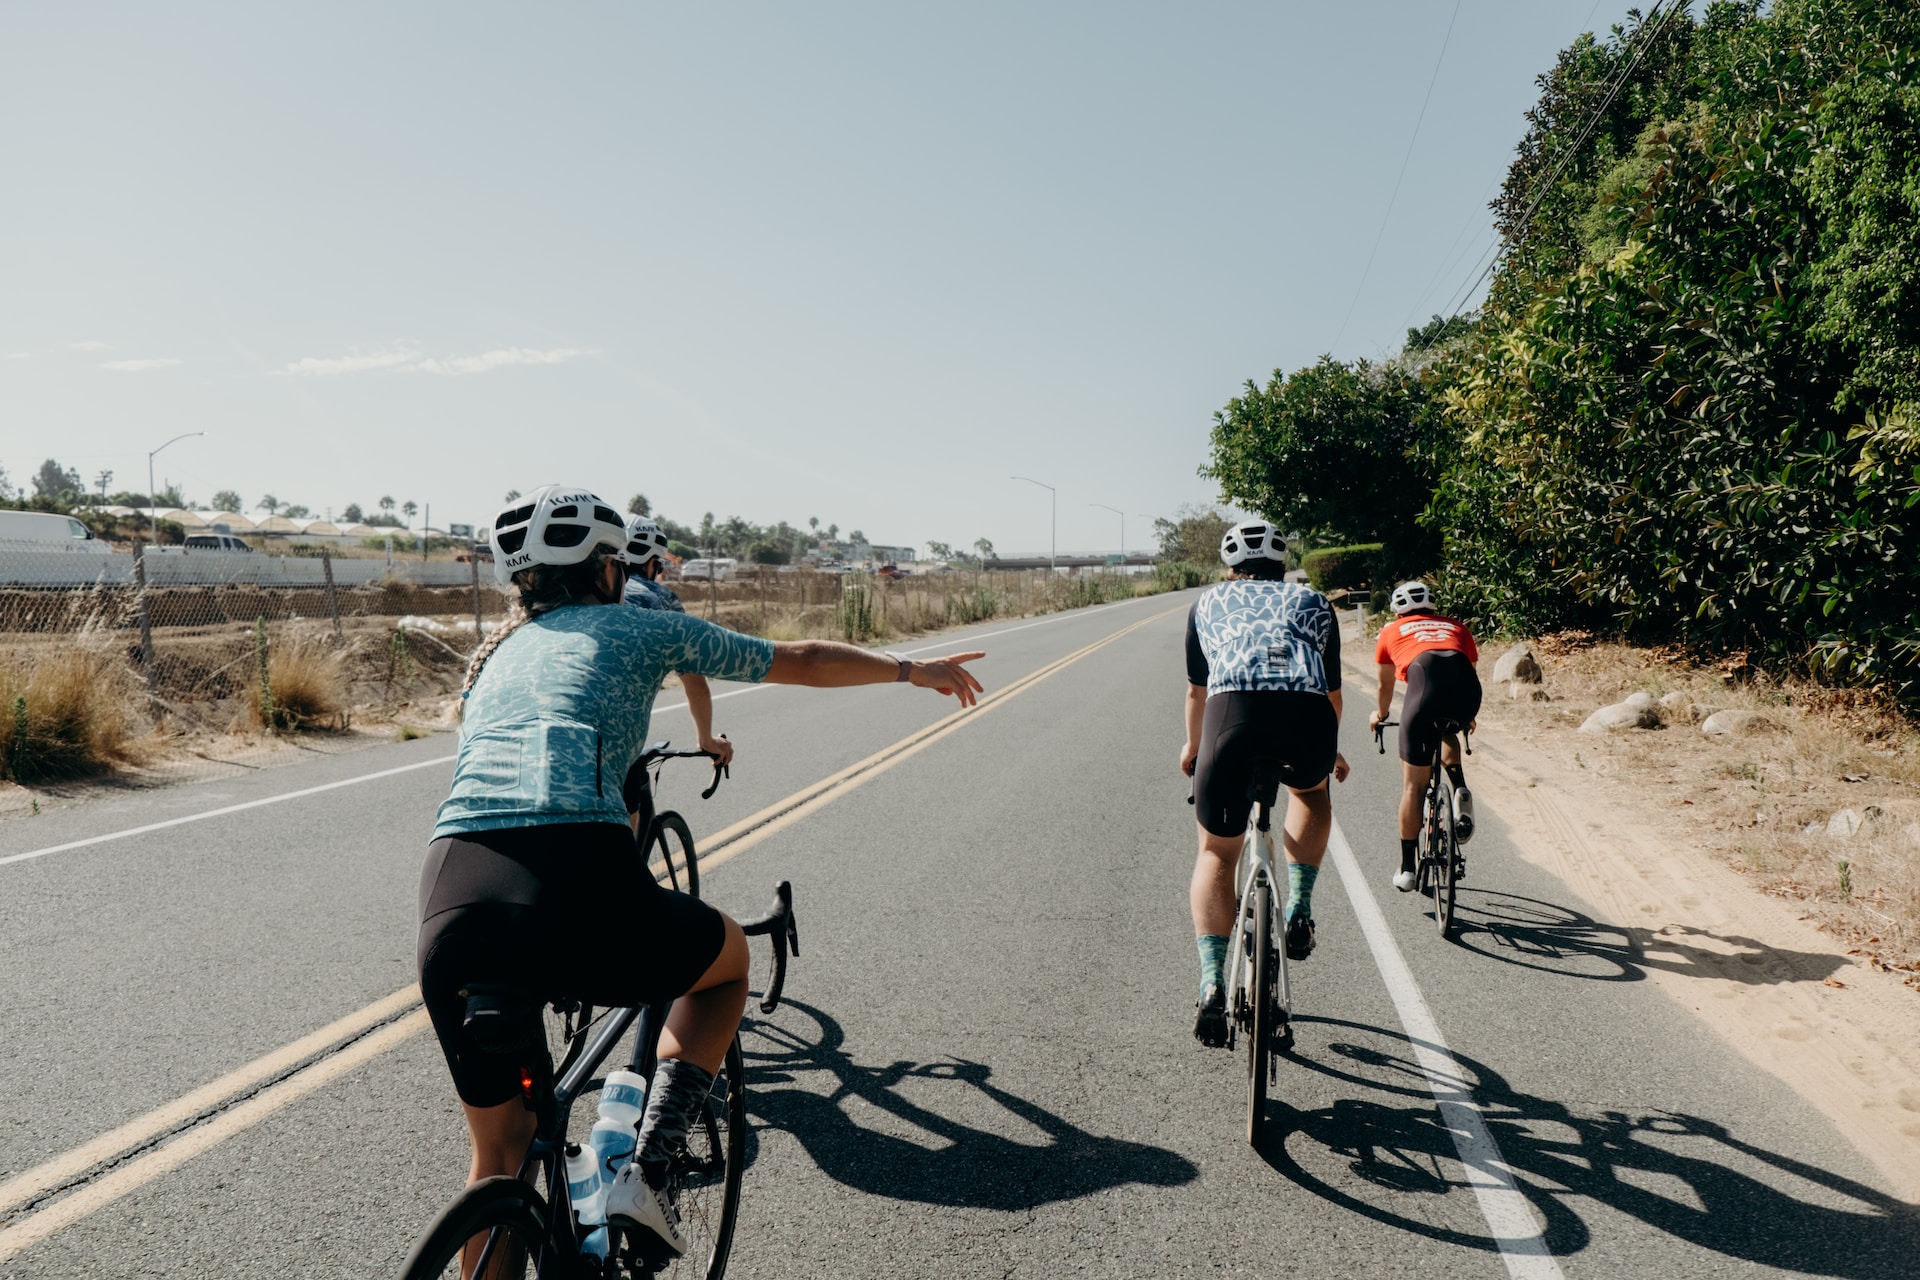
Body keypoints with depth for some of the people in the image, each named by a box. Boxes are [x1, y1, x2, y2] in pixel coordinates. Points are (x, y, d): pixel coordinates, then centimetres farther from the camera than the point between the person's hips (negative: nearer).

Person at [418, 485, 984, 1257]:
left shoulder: (492, 658, 30)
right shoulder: (636, 626, 19)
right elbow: (802, 662, 28)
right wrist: (914, 670, 43)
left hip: (449, 909, 5)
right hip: (576, 890, -5)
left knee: (499, 1153, 25)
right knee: (729, 957, 27)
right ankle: (645, 1175, 13)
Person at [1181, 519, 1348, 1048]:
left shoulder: (1209, 601, 31)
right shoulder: (1312, 602, 32)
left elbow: (1196, 689, 39)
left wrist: (1192, 748, 57)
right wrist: (1331, 751, 58)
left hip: (1234, 712, -1)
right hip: (1308, 719, 1)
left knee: (1217, 855, 16)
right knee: (1311, 791, 37)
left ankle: (1212, 985, 2)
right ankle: (1298, 911, 24)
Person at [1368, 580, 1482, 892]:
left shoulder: (1391, 631, 31)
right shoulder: (1456, 627, 35)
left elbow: (1385, 685, 43)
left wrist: (1380, 715, 63)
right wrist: (1467, 716, 63)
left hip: (1425, 684, -2)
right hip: (1467, 690, 3)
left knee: (1413, 785, 8)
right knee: (1448, 733, 38)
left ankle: (1407, 868, 12)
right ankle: (1460, 791, 12)